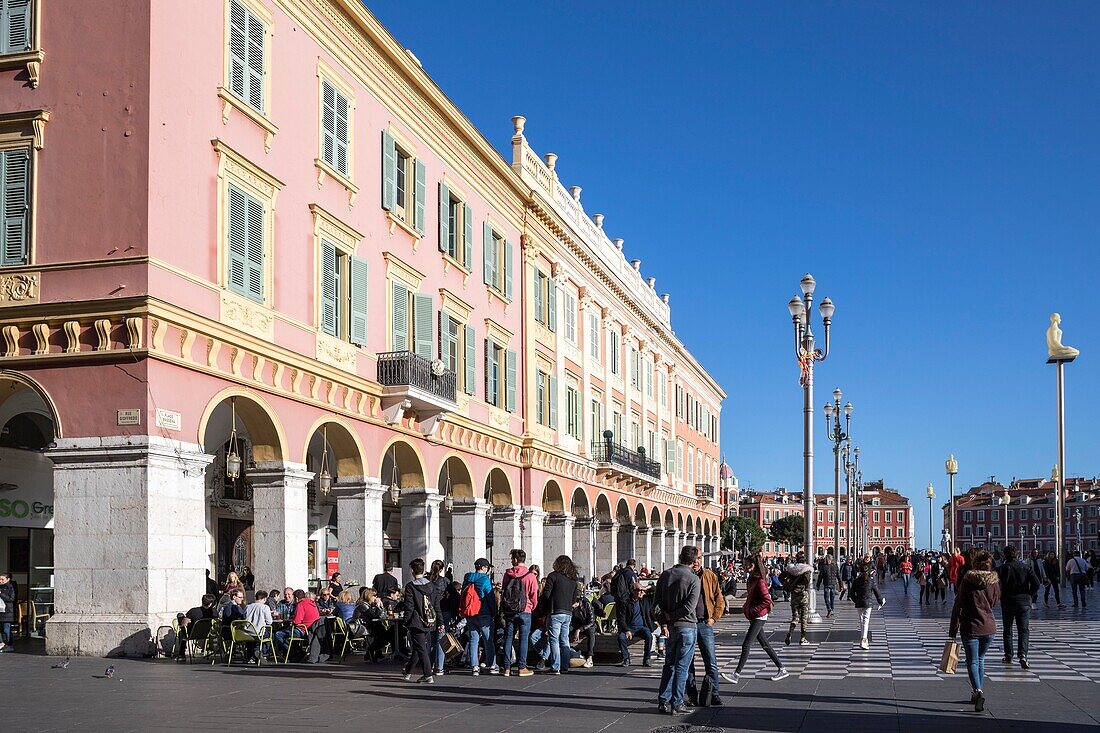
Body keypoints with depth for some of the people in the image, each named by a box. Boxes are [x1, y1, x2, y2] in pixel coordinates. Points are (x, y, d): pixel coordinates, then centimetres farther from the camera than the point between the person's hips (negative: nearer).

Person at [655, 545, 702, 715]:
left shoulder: (665, 575, 3)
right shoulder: (694, 579, -12)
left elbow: (657, 600, 4)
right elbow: (690, 606, -19)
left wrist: (665, 620, 2)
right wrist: (672, 616, -9)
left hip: (670, 626, 5)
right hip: (687, 625, -5)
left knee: (669, 665, 14)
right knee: (682, 666, 1)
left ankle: (663, 702, 16)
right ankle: (677, 704, 5)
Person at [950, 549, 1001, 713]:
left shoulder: (967, 581, -10)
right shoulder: (994, 581, -1)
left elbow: (958, 606, -10)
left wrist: (953, 630, -5)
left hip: (970, 627, -4)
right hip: (989, 627, 4)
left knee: (972, 661, 0)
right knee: (981, 659, 20)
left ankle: (978, 691, -22)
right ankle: (977, 692, 26)